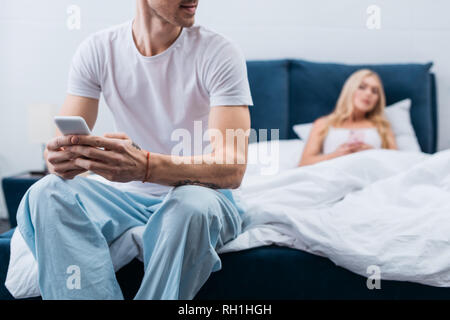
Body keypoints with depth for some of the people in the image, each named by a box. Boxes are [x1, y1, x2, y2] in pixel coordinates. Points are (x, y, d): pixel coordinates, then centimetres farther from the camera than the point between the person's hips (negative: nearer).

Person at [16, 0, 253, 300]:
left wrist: (145, 166, -41)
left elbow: (233, 168, -22)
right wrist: (60, 158, -32)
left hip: (202, 194, -2)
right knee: (47, 194, -22)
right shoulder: (97, 50, -2)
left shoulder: (218, 53, -12)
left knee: (192, 205, -36)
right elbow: (62, 142, -5)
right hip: (129, 196, 3)